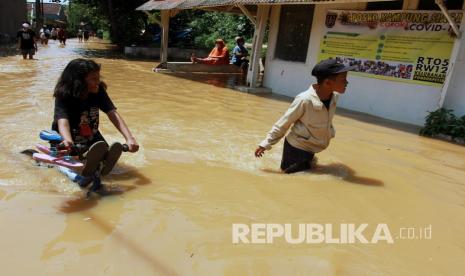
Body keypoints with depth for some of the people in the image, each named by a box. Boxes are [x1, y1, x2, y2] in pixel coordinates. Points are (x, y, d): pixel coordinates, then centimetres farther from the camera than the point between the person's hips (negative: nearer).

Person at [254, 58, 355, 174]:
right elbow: (283, 123, -19)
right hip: (297, 147, -6)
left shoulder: (334, 96, -11)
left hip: (311, 147, 7)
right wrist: (266, 143, -15)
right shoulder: (305, 100, -30)